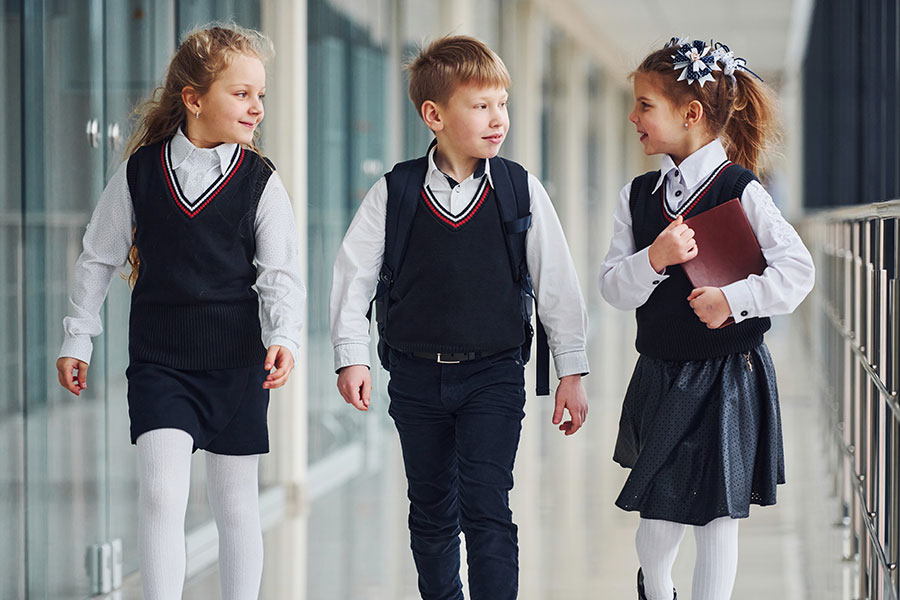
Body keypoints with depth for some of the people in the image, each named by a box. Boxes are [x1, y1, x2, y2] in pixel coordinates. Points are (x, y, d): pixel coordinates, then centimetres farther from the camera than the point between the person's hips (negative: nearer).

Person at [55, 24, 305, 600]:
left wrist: (283, 337, -20)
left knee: (237, 504, 9)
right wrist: (78, 338, 11)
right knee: (162, 492, -14)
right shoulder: (140, 171, 1)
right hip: (158, 360, 0)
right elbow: (98, 259, 11)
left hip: (237, 359, 1)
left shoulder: (262, 182, -1)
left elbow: (282, 274, -4)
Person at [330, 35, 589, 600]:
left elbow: (557, 282, 1)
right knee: (431, 512, 12)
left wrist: (572, 370, 1)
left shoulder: (521, 191, -3)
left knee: (486, 508, -10)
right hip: (416, 375, 2)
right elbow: (354, 272, 1)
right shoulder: (395, 192, -3)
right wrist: (351, 356, -5)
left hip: (494, 373, -2)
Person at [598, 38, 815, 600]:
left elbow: (798, 269, -12)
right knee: (658, 519, 8)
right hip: (661, 378, 4)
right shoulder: (638, 195, 4)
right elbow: (614, 288, -1)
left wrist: (734, 299, -21)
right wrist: (653, 259, -19)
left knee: (717, 515, 2)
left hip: (729, 379, -4)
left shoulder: (741, 191, -10)